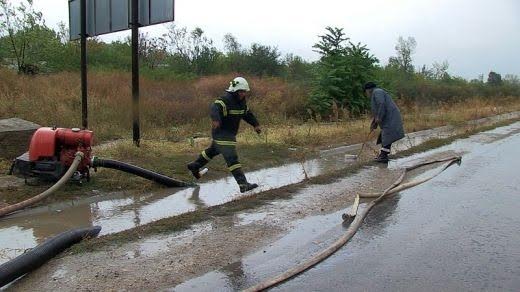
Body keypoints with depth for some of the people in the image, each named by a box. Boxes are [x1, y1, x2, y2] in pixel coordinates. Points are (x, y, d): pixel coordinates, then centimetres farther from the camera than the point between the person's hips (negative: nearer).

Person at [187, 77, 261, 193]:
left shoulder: (241, 102, 7)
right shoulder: (225, 100, -21)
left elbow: (247, 113, 20)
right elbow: (215, 107, -39)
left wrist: (256, 124, 9)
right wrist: (215, 119, -59)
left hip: (230, 134, 10)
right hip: (221, 133, -10)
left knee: (212, 151, 28)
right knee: (232, 159, -15)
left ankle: (194, 166, 49)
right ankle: (243, 185, -18)